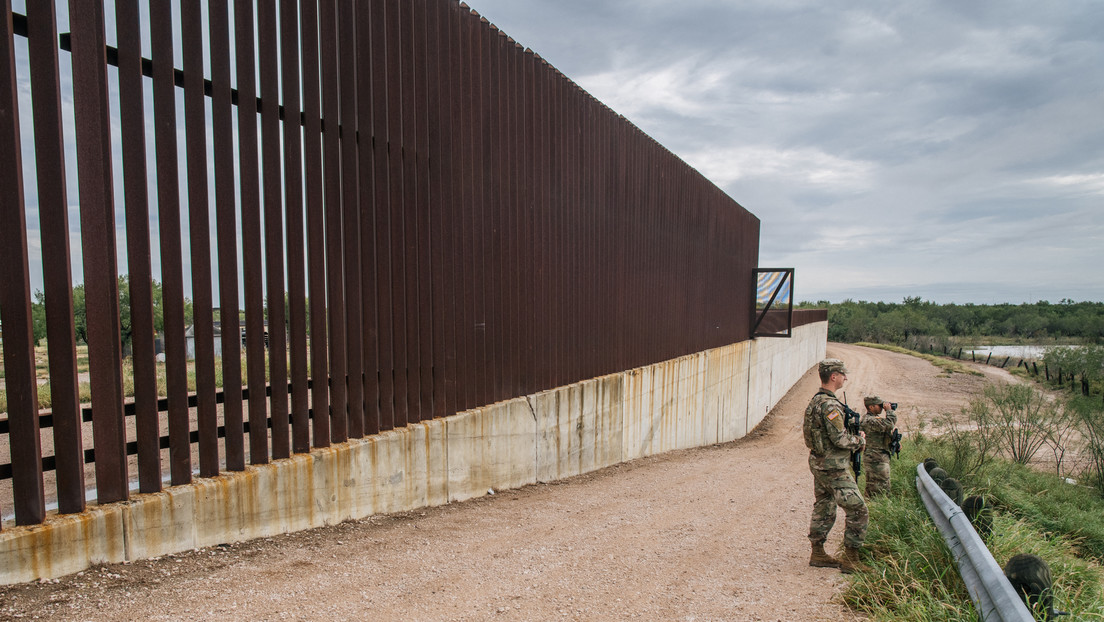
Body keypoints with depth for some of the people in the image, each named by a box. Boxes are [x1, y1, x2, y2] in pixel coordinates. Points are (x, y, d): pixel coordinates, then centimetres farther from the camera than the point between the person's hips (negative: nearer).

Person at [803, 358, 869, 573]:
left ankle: (818, 554, 24)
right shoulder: (830, 405, -21)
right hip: (834, 468, -10)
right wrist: (860, 440, -3)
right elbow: (840, 439, -23)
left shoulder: (815, 400, 9)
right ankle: (850, 559, 5)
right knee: (858, 511, -1)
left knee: (823, 510, 17)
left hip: (818, 464, 10)